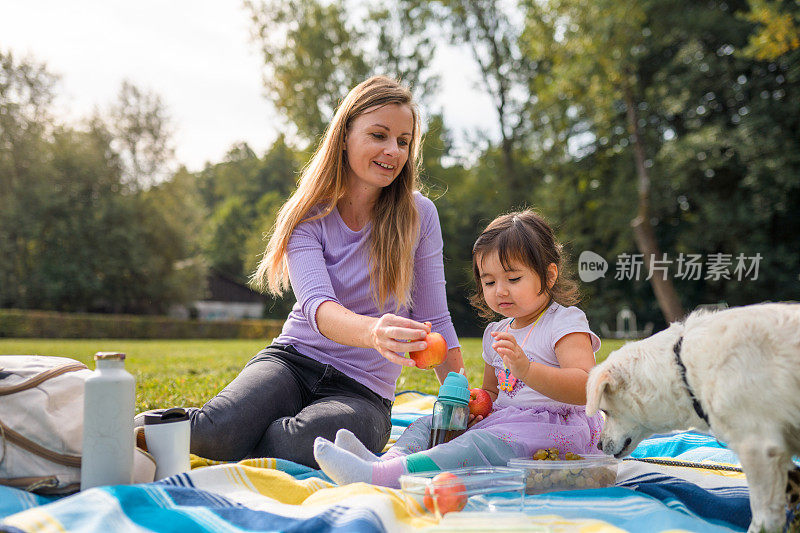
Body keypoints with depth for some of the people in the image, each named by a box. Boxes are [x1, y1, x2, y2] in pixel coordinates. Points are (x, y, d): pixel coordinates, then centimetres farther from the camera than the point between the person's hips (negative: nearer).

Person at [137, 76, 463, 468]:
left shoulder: (419, 216, -3)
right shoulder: (307, 215, -4)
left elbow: (434, 320, 3)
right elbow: (316, 306, -23)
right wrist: (372, 332, -45)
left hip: (363, 390, 0)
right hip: (294, 358, 0)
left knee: (306, 442, -35)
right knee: (219, 427, -32)